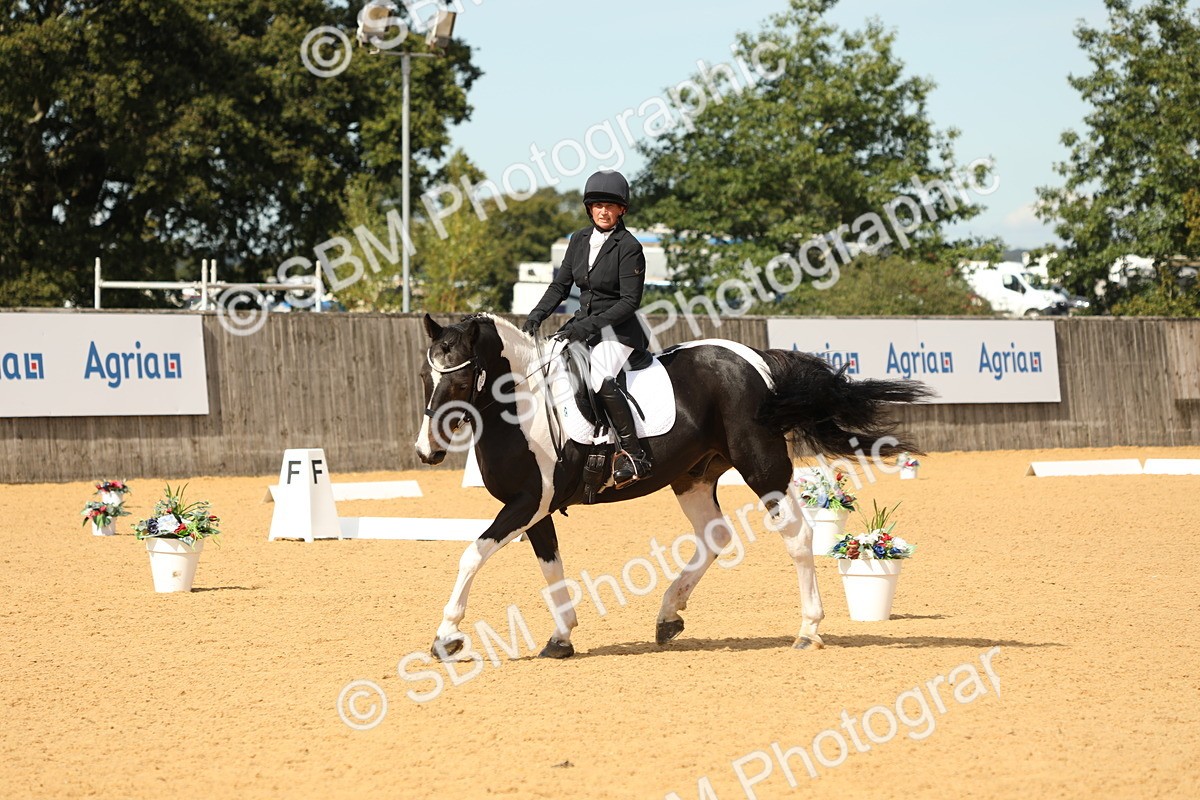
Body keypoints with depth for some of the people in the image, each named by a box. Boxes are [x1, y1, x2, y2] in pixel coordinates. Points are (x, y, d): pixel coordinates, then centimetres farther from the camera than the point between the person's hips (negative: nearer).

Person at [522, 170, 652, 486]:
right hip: (583, 323, 8)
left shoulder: (628, 247, -13)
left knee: (602, 379, -32)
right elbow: (560, 285, 10)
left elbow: (630, 301, -16)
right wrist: (537, 316, -6)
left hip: (617, 329, -8)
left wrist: (590, 325, -23)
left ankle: (634, 454, -27)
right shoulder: (580, 240, 8)